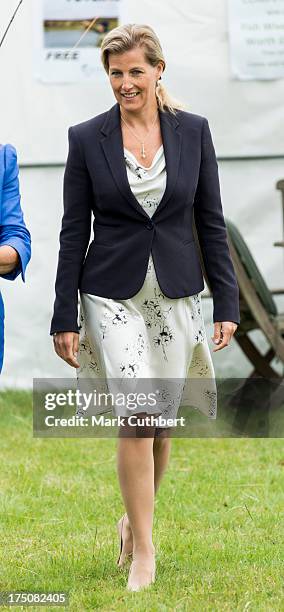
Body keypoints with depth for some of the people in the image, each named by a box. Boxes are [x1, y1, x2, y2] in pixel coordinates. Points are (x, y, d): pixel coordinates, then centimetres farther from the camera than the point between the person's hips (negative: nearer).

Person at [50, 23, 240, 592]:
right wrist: (65, 318, -2)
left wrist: (226, 303, 1)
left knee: (159, 421, 9)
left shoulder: (193, 131, 1)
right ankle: (143, 551, -7)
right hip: (113, 294, -2)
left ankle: (134, 519, 34)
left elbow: (211, 221, 5)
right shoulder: (86, 138, -3)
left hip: (175, 294, 2)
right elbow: (74, 232, 0)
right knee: (136, 416, -14)